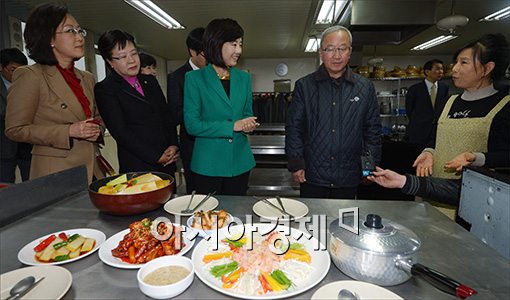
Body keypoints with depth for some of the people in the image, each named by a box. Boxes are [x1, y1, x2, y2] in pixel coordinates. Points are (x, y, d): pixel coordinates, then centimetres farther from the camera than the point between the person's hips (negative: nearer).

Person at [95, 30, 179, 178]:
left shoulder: (150, 80, 14)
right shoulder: (104, 89, -3)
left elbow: (167, 116, 13)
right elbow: (120, 132, -10)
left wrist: (173, 145, -3)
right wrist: (157, 157, -12)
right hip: (137, 167, -5)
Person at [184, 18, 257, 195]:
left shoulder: (244, 78, 8)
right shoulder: (194, 78, -5)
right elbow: (192, 125, -10)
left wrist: (248, 124, -9)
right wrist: (233, 126, -16)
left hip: (240, 162, 4)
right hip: (208, 164, -3)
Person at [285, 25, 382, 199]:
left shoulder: (365, 88, 4)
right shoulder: (304, 86, 0)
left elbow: (372, 131, 9)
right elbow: (294, 128, 0)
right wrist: (296, 164, -4)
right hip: (312, 177, -1)